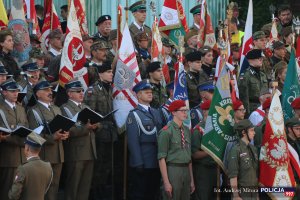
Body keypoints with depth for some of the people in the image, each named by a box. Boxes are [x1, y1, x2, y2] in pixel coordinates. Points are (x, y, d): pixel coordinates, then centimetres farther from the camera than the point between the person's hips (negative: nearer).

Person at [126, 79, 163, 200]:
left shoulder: (156, 112, 15)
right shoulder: (134, 115, -7)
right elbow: (133, 141, -13)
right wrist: (138, 163, -18)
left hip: (156, 163, 7)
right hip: (142, 164, -7)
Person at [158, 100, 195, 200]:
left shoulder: (187, 130, 12)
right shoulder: (166, 131, -10)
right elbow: (162, 158, -12)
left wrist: (192, 180, 15)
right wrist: (166, 182, -17)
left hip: (186, 170, 7)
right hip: (172, 170, -7)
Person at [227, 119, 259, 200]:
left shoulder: (253, 149, 11)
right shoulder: (236, 150, -11)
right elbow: (233, 175, -14)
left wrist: (258, 194, 15)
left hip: (254, 193, 7)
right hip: (242, 193, -7)